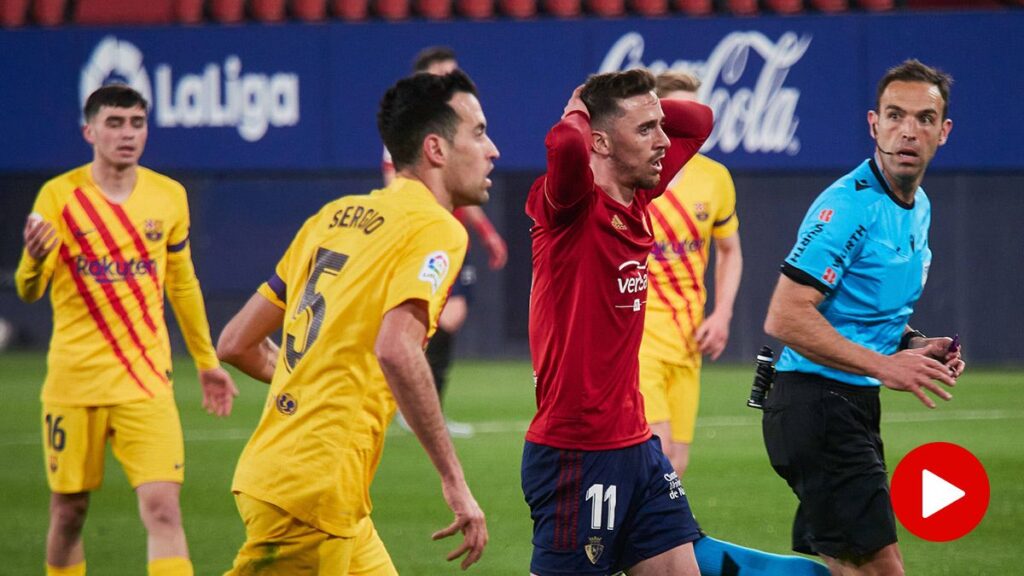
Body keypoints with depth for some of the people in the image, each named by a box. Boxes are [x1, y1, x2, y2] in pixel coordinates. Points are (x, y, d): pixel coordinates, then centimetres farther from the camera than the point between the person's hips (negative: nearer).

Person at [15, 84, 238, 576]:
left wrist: (206, 362, 24)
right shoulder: (59, 195, -4)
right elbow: (29, 292, -7)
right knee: (68, 511, 6)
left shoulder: (169, 197, 5)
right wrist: (35, 258, -29)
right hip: (74, 379, -1)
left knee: (162, 507, -13)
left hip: (146, 379, 1)